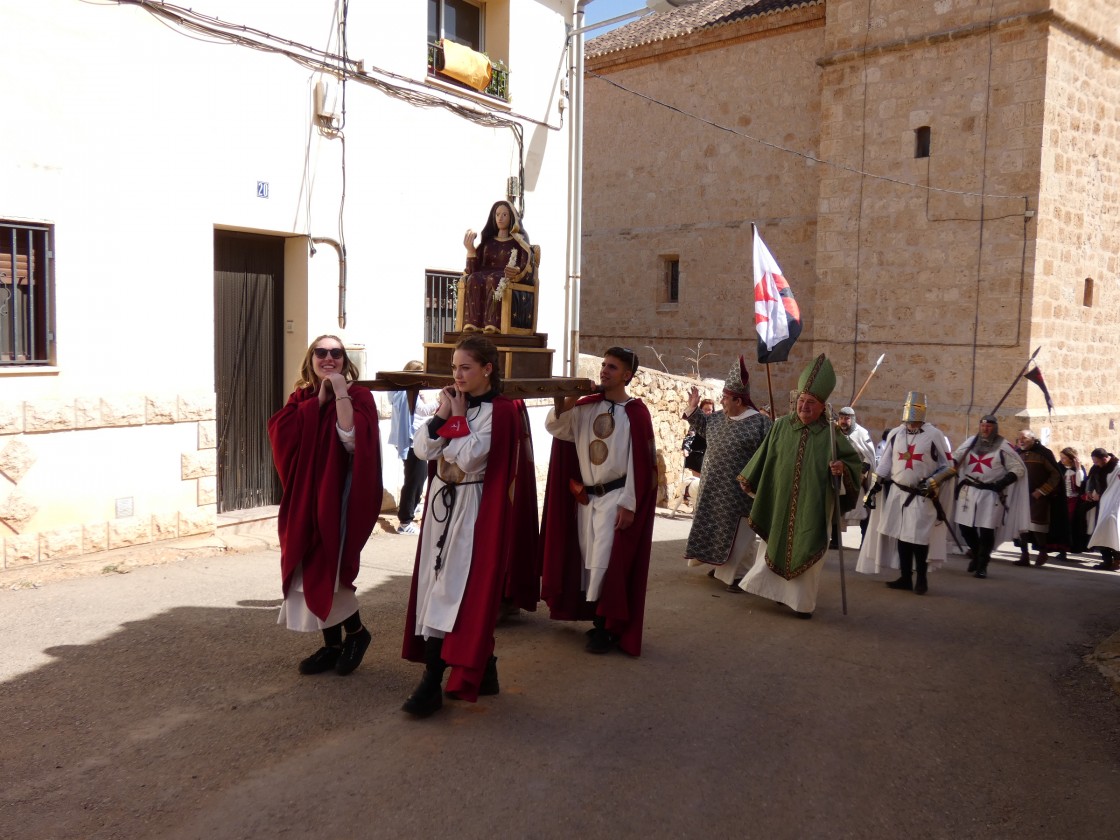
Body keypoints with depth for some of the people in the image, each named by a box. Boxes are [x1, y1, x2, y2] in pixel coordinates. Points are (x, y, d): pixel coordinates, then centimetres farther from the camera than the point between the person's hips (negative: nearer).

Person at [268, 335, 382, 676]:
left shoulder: (359, 396, -6)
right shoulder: (301, 398, 10)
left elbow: (352, 439, -23)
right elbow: (281, 431, -9)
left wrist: (340, 392, -23)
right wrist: (319, 398, -11)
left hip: (339, 496, -5)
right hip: (305, 495, 6)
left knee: (327, 571, -4)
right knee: (312, 573, 8)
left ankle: (356, 631, 20)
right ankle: (332, 645, 20)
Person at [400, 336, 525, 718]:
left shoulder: (500, 410, -10)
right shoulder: (451, 401, 10)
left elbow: (470, 456, -21)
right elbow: (421, 450, 1)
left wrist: (459, 417, -11)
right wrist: (442, 414, -10)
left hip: (474, 510, -7)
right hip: (442, 503, 7)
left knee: (457, 588, -7)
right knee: (453, 588, 11)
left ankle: (432, 683, -3)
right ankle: (482, 669, 23)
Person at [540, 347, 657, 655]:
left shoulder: (636, 412, -9)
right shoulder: (586, 407, 5)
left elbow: (640, 462, -11)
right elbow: (553, 427, 5)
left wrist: (629, 504, -14)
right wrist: (563, 406, -16)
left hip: (616, 497, -6)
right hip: (585, 496, 6)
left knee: (606, 561, -6)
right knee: (588, 561, 12)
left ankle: (607, 626, 7)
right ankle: (599, 621, 25)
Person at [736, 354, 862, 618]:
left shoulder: (831, 435, -7)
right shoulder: (781, 426, -1)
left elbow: (854, 460, 1)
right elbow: (765, 457, 10)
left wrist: (842, 468, -20)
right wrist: (749, 480, 16)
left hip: (812, 507, -2)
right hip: (779, 502, 2)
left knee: (806, 552, 5)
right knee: (775, 546, 14)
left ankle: (802, 601, 18)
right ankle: (775, 590, 33)